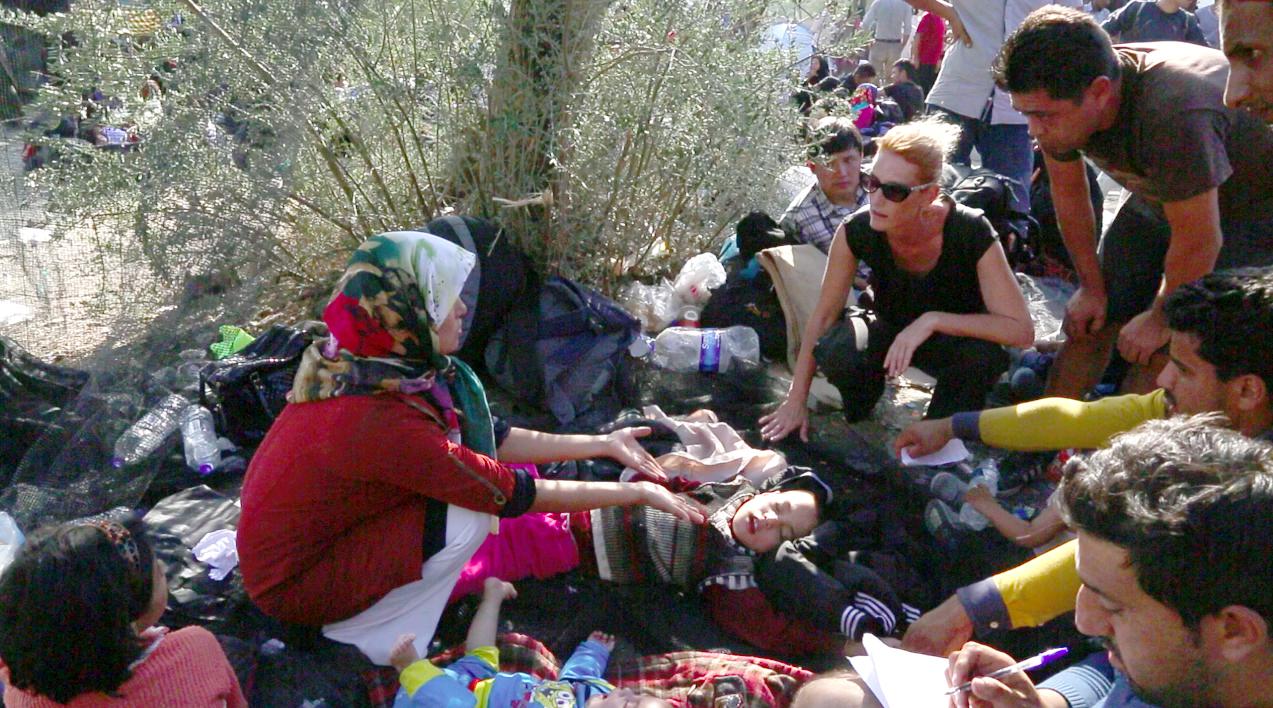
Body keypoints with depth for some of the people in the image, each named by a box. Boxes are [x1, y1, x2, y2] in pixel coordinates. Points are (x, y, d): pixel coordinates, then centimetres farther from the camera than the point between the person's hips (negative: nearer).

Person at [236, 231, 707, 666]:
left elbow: (488, 437, 1)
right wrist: (638, 493, -16)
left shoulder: (376, 369, -9)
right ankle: (367, 634, -1)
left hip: (324, 530, 8)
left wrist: (603, 444, 2)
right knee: (469, 518, -22)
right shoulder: (376, 418, -33)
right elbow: (511, 493, -25)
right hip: (292, 583, -8)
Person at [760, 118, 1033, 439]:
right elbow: (823, 315, -11)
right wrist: (796, 400, -10)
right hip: (892, 334, 2)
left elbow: (1021, 330, -29)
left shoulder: (971, 232, -30)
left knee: (984, 355, -38)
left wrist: (933, 319, -39)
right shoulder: (857, 230, -23)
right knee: (835, 352, -31)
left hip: (956, 337, -2)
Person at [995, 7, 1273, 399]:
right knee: (1089, 327, 3)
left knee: (1160, 350, -16)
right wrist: (1091, 287, 2)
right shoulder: (1056, 99, -21)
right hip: (1158, 200, 6)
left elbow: (1199, 244, -31)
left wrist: (1160, 320, -15)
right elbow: (1068, 193, -3)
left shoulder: (1171, 113, -42)